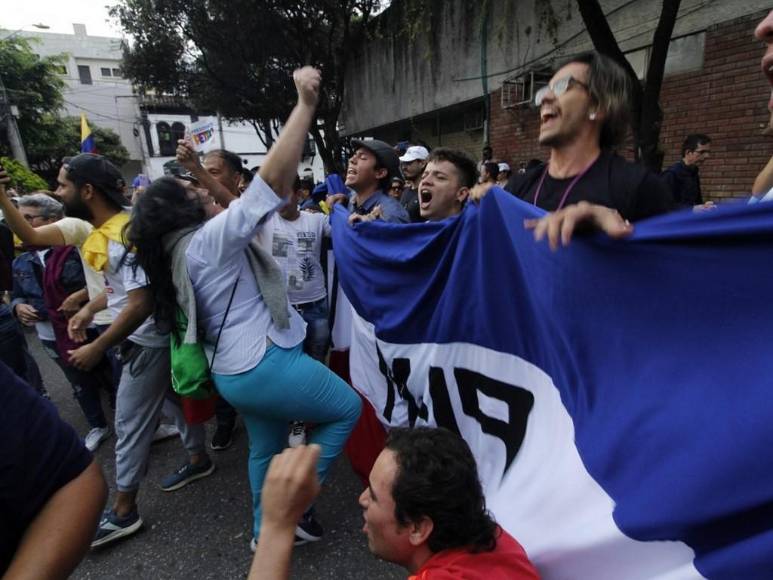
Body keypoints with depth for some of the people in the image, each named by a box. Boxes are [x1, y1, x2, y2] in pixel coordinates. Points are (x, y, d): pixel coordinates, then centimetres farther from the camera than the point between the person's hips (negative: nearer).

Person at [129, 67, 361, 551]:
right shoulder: (210, 238, -17)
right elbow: (273, 177, -26)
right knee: (347, 409, 8)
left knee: (266, 447, 25)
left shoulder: (181, 251, 10)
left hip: (237, 368, 10)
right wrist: (306, 105, -23)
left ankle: (266, 529, 42)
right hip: (266, 363, -10)